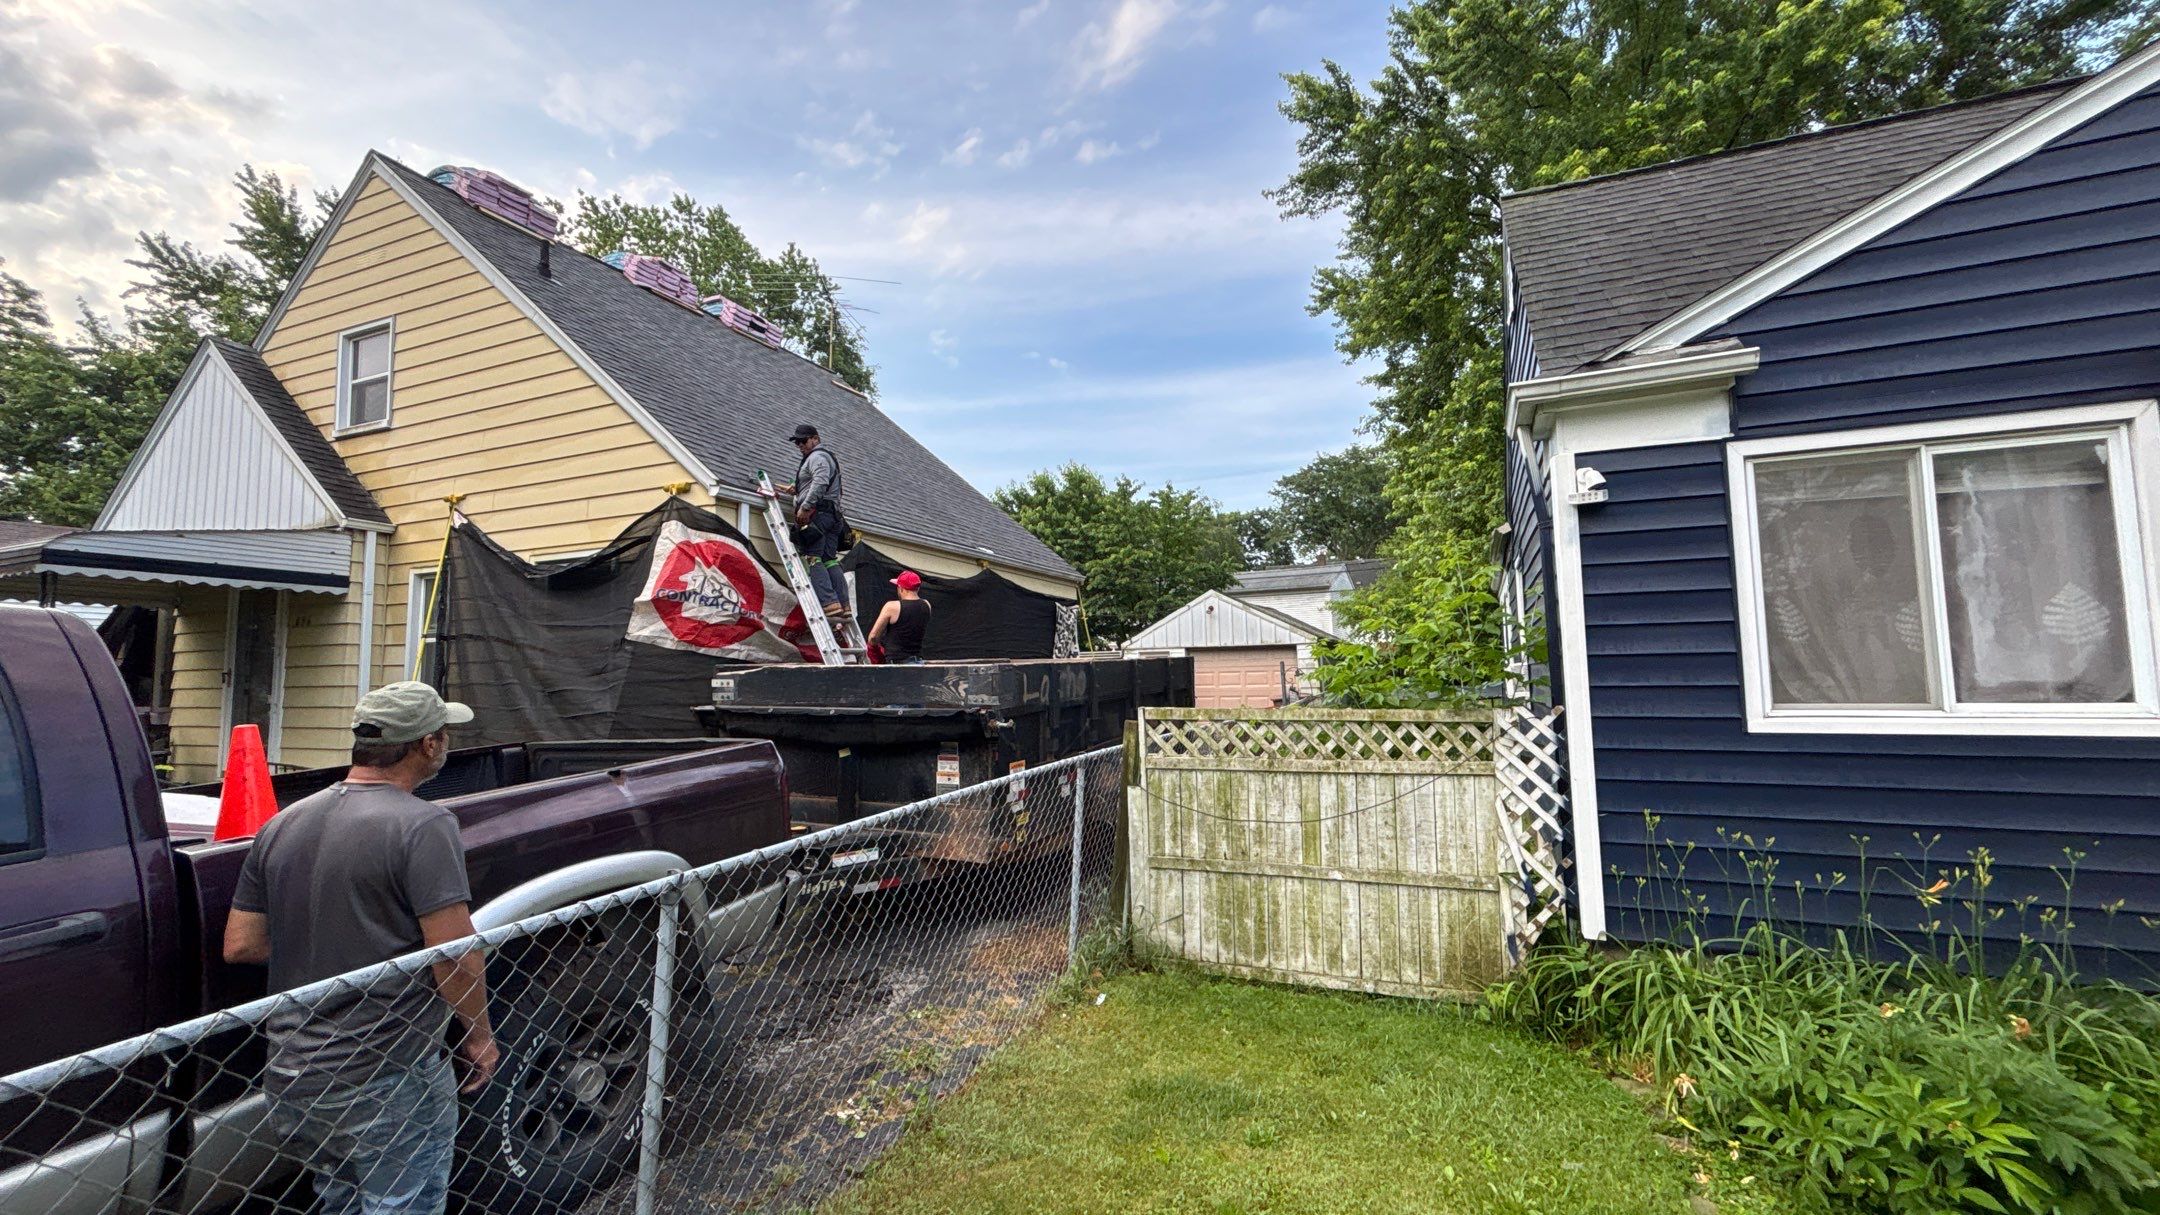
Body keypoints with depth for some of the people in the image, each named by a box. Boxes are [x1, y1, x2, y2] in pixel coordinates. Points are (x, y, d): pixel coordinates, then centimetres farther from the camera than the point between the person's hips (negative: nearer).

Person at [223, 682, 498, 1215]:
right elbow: (457, 959, -22)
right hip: (389, 1081, -7)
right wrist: (479, 1036, -7)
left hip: (290, 1081, 8)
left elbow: (239, 945, 8)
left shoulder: (281, 826, 4)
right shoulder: (423, 825, -20)